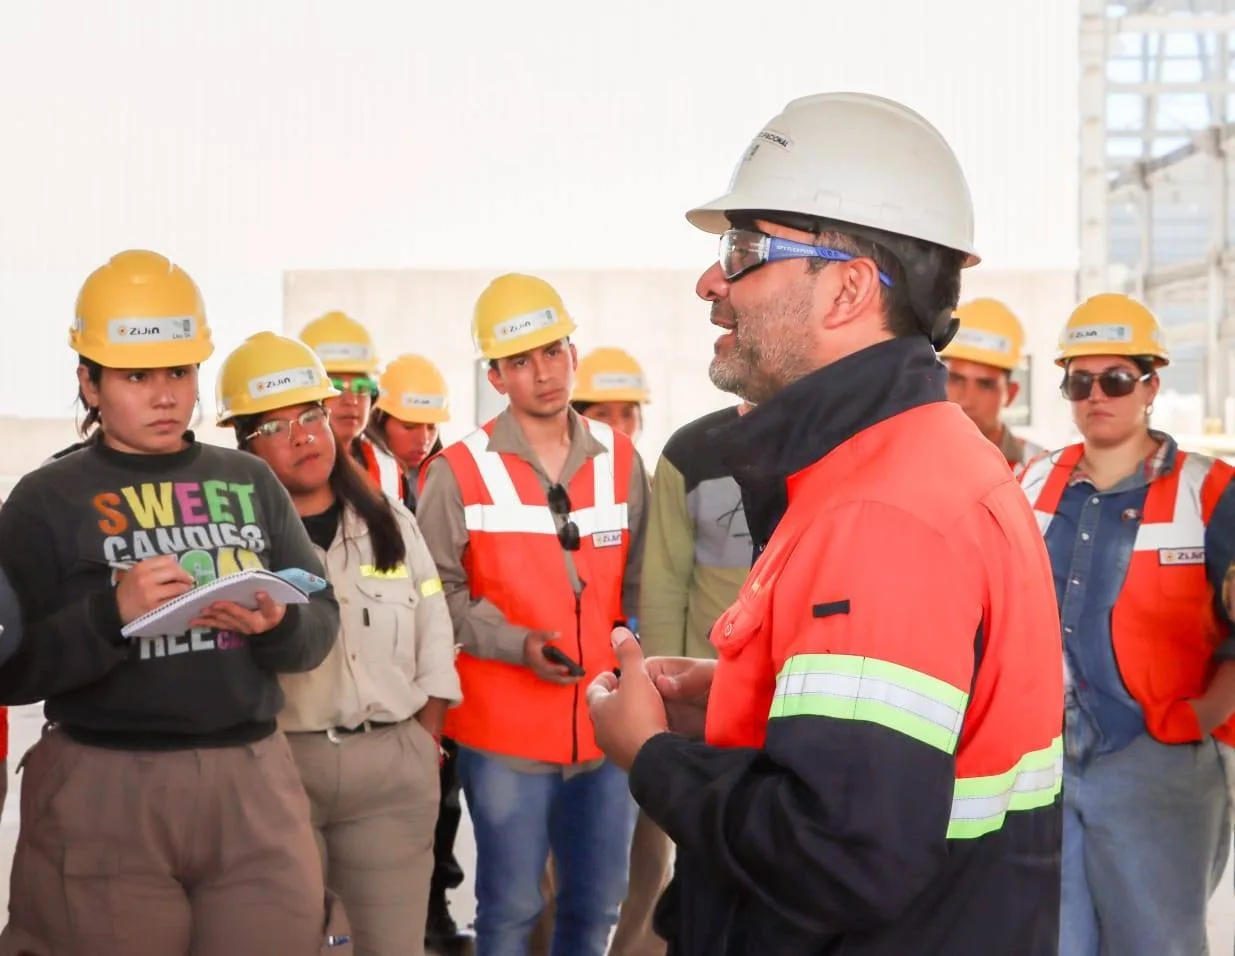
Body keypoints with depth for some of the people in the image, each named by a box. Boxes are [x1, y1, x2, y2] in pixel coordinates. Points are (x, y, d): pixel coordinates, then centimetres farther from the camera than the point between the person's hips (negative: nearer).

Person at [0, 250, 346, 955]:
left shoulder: (251, 482, 11)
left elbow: (322, 627, 9)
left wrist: (277, 624, -12)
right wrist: (111, 614, -19)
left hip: (255, 780, 3)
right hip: (104, 791, -3)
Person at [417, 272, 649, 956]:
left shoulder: (619, 459, 6)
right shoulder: (459, 471, -6)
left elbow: (636, 581, 13)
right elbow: (438, 592, -6)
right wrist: (517, 643, -17)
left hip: (607, 725, 4)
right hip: (505, 732, -4)